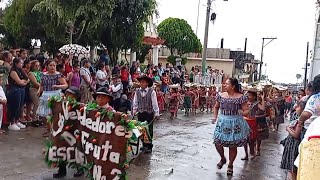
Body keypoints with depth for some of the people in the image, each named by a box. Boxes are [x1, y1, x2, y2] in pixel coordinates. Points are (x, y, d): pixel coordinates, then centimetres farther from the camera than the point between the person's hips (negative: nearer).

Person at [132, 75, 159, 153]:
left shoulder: (151, 92, -8)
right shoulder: (137, 91, 3)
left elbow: (154, 103, -7)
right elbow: (135, 102, 9)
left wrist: (156, 113, -8)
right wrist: (134, 111, 2)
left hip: (149, 113, -4)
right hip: (140, 113, 4)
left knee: (149, 130, 2)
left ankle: (149, 146, 12)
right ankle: (144, 145, 24)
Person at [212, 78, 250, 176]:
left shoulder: (241, 97, -11)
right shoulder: (221, 95, 0)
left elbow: (247, 110, -9)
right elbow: (216, 107, 16)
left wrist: (243, 112, -31)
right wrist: (215, 117, 3)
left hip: (235, 124, -3)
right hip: (222, 123, 3)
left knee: (233, 146, 6)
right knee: (217, 143, 1)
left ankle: (230, 165, 29)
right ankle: (223, 159, 33)